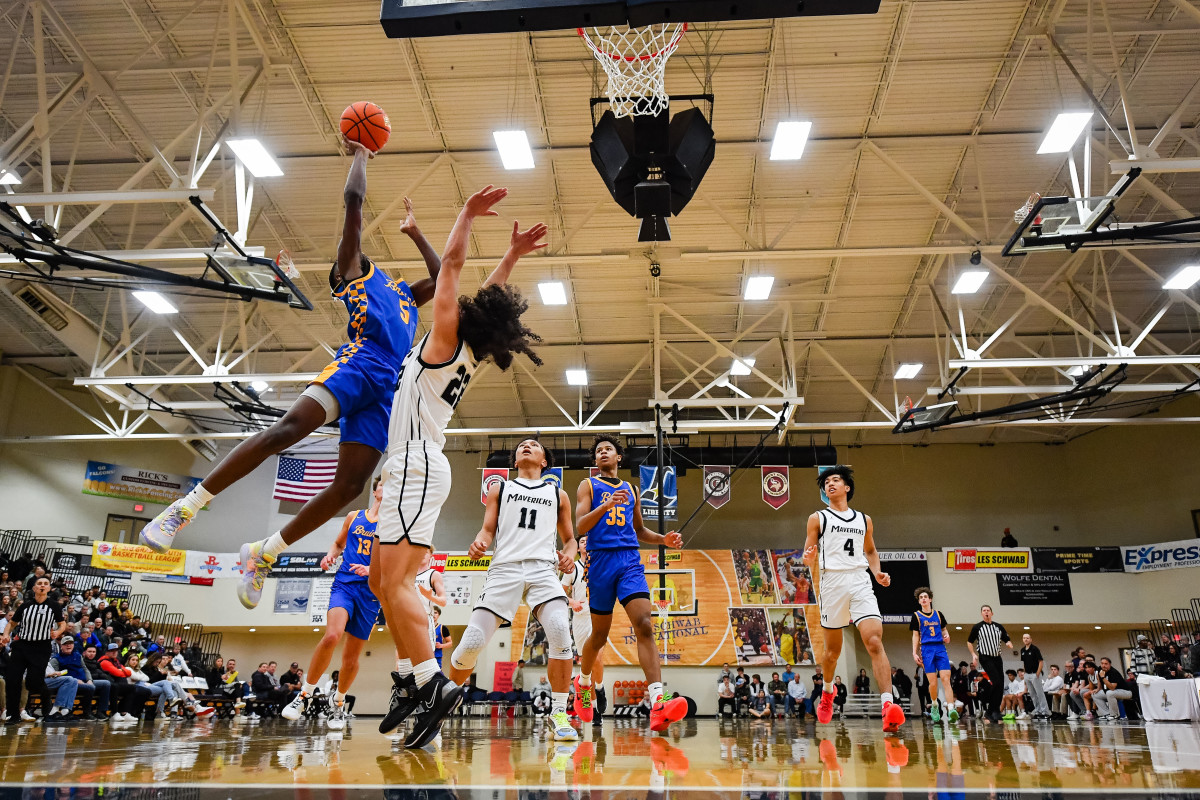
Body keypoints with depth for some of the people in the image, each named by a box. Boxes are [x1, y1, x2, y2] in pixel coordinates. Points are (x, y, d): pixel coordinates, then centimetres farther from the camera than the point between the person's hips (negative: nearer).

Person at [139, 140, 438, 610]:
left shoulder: (405, 296, 38)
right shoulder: (353, 269, 19)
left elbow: (442, 278, 51)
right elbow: (353, 199, 13)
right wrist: (359, 154, 27)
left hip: (389, 386, 6)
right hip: (359, 361, -6)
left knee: (350, 483, -6)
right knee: (289, 426, -28)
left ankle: (264, 553, 5)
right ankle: (188, 506, -20)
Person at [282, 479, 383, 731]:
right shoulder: (353, 517, 12)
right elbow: (338, 543, 26)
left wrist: (370, 570, -18)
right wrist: (331, 555, 4)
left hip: (370, 591, 0)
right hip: (344, 584, 0)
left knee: (352, 656, 6)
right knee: (332, 635, -27)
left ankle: (338, 701, 31)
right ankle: (305, 693, -10)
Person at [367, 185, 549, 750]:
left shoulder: (446, 340, -6)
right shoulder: (470, 353, 14)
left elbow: (452, 262, -3)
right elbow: (491, 300, 29)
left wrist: (468, 214, 5)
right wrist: (512, 256, 32)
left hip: (415, 465, -10)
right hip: (413, 469, 10)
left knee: (397, 582, -16)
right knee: (381, 581, 12)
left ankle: (433, 684, -20)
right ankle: (411, 679, 14)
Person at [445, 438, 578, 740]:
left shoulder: (558, 494, 22)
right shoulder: (499, 489, 22)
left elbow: (569, 538, 26)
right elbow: (488, 529, 12)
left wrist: (569, 554, 2)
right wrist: (479, 543, -11)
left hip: (543, 568, 0)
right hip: (504, 568, 0)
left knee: (560, 631, -25)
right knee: (473, 642, -10)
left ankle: (558, 714, -11)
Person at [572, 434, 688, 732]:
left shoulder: (630, 490, 20)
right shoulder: (588, 486, 7)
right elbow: (580, 526, -6)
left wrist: (664, 539, 9)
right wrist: (606, 505, -23)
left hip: (630, 561, 2)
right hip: (601, 561, -2)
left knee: (644, 626, -17)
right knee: (600, 634, 9)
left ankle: (657, 703, -27)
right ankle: (583, 684, 38)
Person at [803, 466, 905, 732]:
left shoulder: (864, 520, 17)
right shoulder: (818, 518, 8)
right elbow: (809, 559, 6)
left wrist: (877, 572, 9)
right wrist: (810, 558, -18)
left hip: (860, 582, 1)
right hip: (832, 582, -1)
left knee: (875, 642, -17)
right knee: (833, 649, 10)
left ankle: (888, 705, -23)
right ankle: (827, 692, 37)